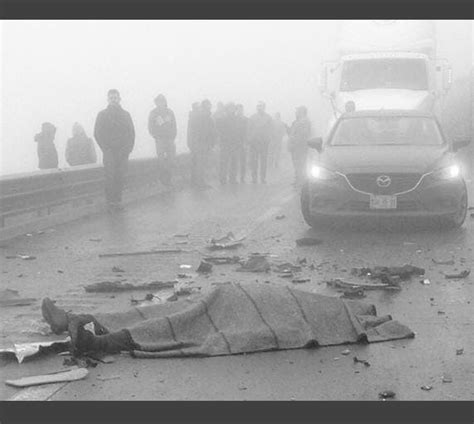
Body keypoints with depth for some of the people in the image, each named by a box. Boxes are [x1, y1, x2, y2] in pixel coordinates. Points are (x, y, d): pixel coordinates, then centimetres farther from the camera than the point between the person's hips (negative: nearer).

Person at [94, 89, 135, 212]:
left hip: (123, 151, 2)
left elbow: (131, 133, 10)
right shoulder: (102, 114, 5)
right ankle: (110, 202, -4)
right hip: (109, 152, -2)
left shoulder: (126, 114, 13)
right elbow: (97, 133, 1)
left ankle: (118, 201, 8)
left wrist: (127, 149, -3)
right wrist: (106, 149, -8)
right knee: (110, 177, -8)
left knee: (121, 178, 0)